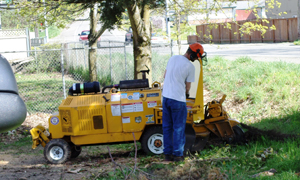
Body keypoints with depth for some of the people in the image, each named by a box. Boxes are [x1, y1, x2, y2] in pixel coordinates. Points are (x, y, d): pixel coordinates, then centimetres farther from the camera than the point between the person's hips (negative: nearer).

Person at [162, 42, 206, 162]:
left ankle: (168, 153, 17)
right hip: (178, 99, -6)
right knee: (179, 128, 6)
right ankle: (177, 154, 10)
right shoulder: (190, 67, -11)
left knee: (167, 127, 13)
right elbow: (187, 87, -3)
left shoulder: (173, 58, 7)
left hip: (166, 97, 6)